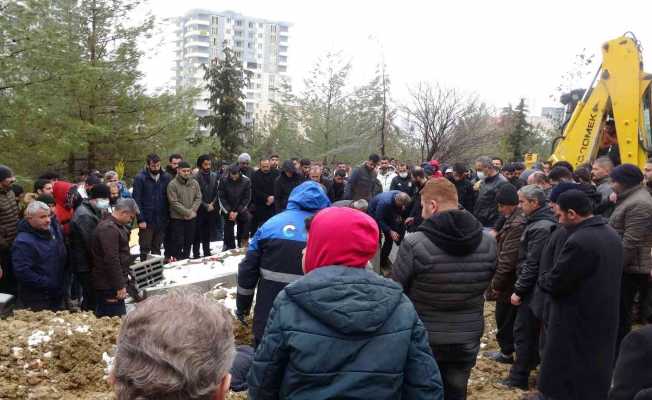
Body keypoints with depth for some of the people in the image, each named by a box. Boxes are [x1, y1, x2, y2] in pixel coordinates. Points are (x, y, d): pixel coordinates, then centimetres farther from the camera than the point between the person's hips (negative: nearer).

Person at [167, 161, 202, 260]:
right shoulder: (172, 184, -11)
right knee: (178, 243, -4)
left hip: (192, 218, 5)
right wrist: (187, 212, -15)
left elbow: (198, 198, 5)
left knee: (189, 242, 14)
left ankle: (186, 259, 28)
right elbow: (174, 202, -14)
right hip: (177, 218, -5)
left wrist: (192, 211, -10)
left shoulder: (195, 183, 4)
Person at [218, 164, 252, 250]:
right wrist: (229, 212, -12)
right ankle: (229, 249, 12)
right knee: (228, 231, 2)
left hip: (241, 210, 0)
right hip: (227, 211, 0)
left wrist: (237, 212, -12)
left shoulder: (246, 181, -11)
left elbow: (247, 198, -7)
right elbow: (221, 198, -7)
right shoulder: (223, 180, -11)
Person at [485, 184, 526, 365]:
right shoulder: (514, 219, 7)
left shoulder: (516, 224, -24)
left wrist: (496, 282, -17)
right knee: (505, 316, 19)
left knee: (505, 317, 5)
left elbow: (507, 258, -25)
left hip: (508, 282, -9)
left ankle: (507, 352, 19)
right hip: (509, 280, 9)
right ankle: (506, 348, 30)